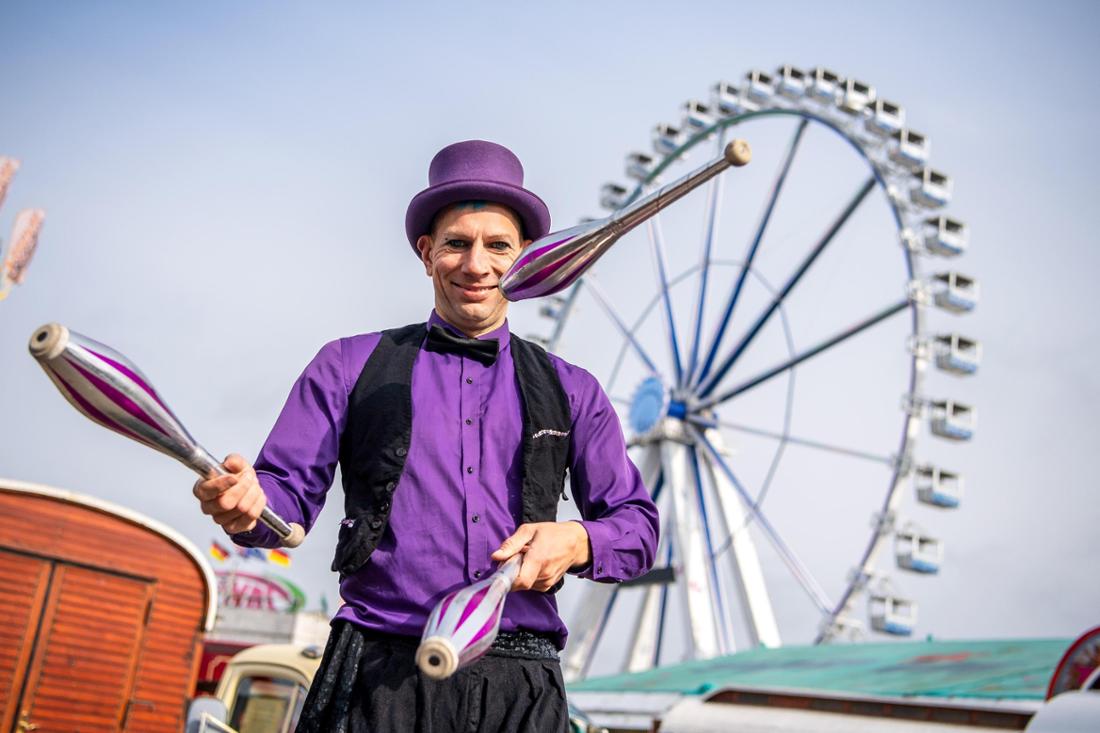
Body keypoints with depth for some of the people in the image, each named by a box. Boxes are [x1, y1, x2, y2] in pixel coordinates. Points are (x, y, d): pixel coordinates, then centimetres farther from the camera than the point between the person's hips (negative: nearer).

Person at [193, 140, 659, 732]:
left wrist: (576, 541, -6)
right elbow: (290, 489, 7)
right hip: (383, 679, -1)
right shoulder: (351, 367, 12)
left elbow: (638, 527, 15)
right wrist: (246, 504, -16)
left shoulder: (571, 392, 16)